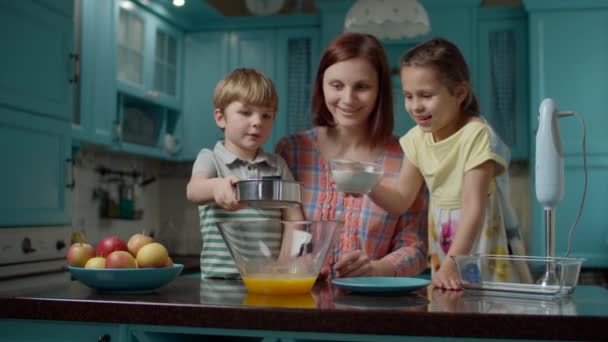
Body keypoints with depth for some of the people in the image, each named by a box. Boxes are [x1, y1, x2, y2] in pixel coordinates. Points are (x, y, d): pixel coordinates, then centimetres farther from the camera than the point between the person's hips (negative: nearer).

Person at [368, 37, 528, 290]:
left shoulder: (476, 135, -20)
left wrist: (451, 266, -30)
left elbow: (473, 208, -24)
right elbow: (401, 200, 2)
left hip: (483, 242, -5)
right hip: (443, 246, 5)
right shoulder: (418, 138, -1)